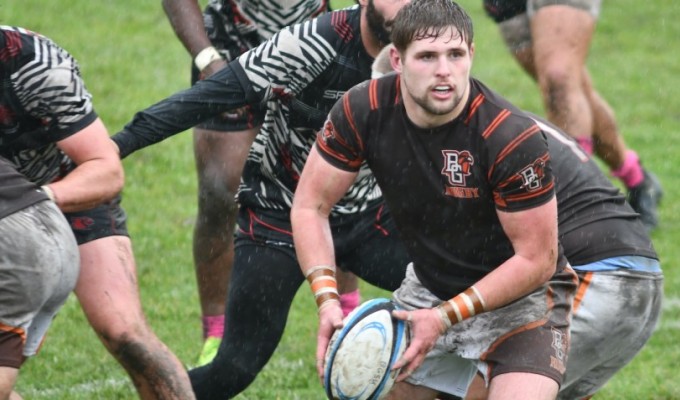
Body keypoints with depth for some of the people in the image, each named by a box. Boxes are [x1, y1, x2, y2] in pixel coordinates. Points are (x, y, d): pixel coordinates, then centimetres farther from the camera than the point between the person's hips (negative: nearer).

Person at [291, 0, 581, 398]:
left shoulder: (515, 138, -29)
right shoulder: (363, 111, -17)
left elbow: (536, 260, -22)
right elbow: (310, 206, -5)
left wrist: (445, 318, -26)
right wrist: (327, 300, -19)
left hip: (522, 296, -5)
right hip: (427, 286, 5)